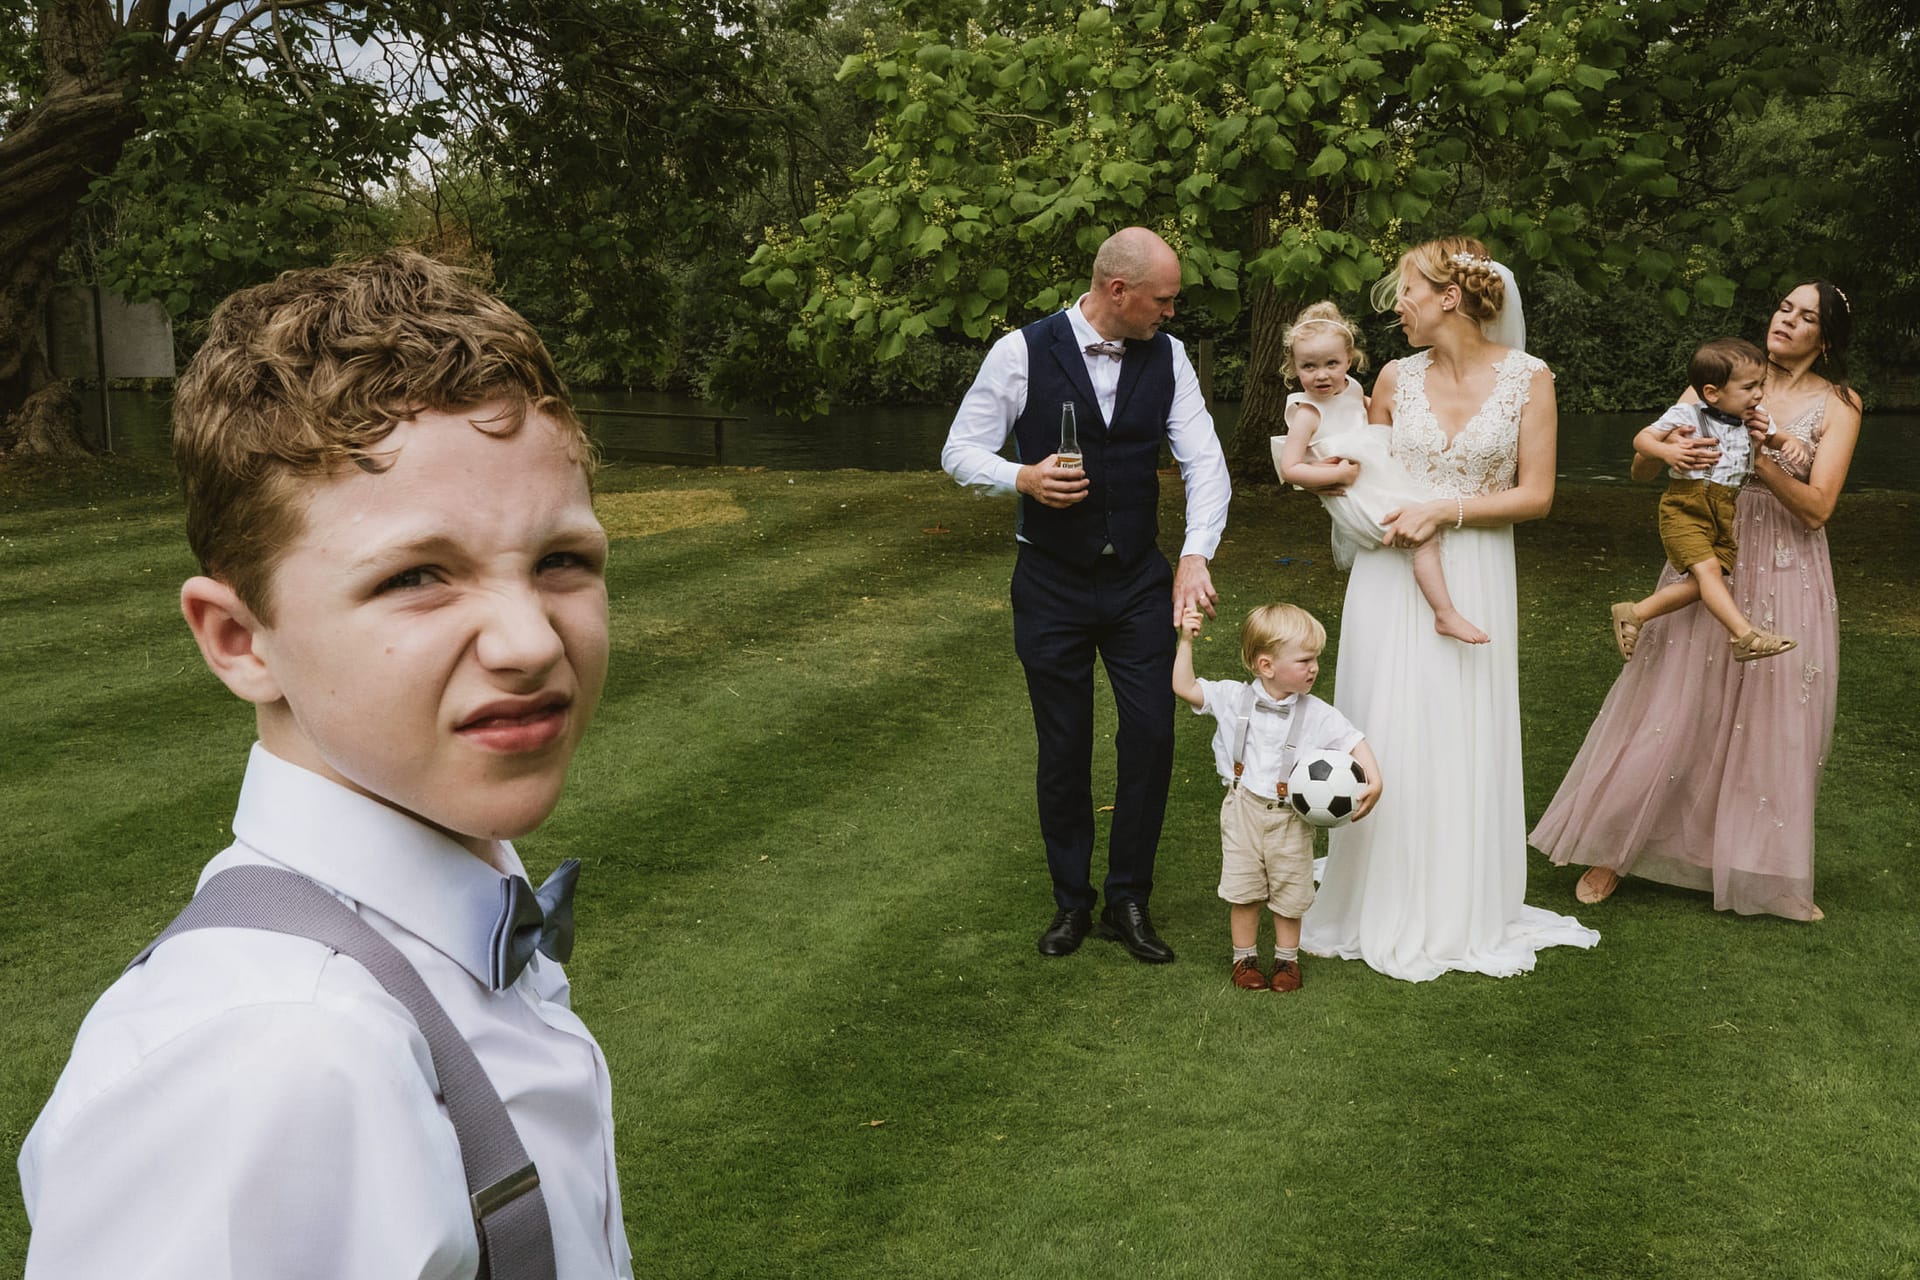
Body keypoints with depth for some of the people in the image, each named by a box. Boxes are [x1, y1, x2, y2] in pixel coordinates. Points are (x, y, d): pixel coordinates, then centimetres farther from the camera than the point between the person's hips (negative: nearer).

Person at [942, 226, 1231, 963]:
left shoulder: (1168, 357, -2)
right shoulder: (1022, 353, -11)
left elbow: (1205, 463, -5)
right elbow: (960, 451, -5)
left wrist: (1196, 555, -19)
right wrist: (1021, 479, -25)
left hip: (1141, 581, 2)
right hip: (1052, 584, -2)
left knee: (1152, 737, 0)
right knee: (1063, 750, 8)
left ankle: (1128, 902, 20)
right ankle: (1071, 902, 28)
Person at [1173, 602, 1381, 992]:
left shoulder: (1317, 714, -9)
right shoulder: (1233, 698, -7)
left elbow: (1355, 742, -8)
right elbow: (1184, 688, -6)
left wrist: (1374, 781, -23)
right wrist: (1186, 641, -12)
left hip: (1291, 817, 0)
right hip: (1242, 810, 0)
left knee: (1289, 892, 11)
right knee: (1243, 890, 8)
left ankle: (1287, 959, 30)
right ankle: (1245, 957, 26)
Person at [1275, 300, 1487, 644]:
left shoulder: (1350, 388, 6)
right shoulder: (1307, 414, -18)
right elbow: (1289, 470, -23)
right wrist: (1339, 475, -26)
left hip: (1381, 478, 9)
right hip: (1355, 495, -9)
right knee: (1424, 536, -17)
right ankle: (1446, 615, -15)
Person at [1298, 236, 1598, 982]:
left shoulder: (1527, 378, -3)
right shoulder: (1397, 379, 5)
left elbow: (1536, 495, -5)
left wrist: (1445, 509, -14)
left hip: (1472, 580, -2)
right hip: (1390, 577, 2)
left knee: (1463, 743, 4)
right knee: (1386, 738, 3)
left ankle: (1460, 912, 21)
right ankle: (1385, 909, 18)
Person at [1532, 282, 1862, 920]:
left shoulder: (1837, 405, 1)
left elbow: (1816, 509, -9)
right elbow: (1640, 467, 3)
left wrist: (1760, 458, -21)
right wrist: (1661, 450, -19)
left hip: (1784, 579, -1)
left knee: (1771, 723, 5)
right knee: (1670, 706, 4)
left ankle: (1761, 868, 22)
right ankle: (1615, 848, 16)